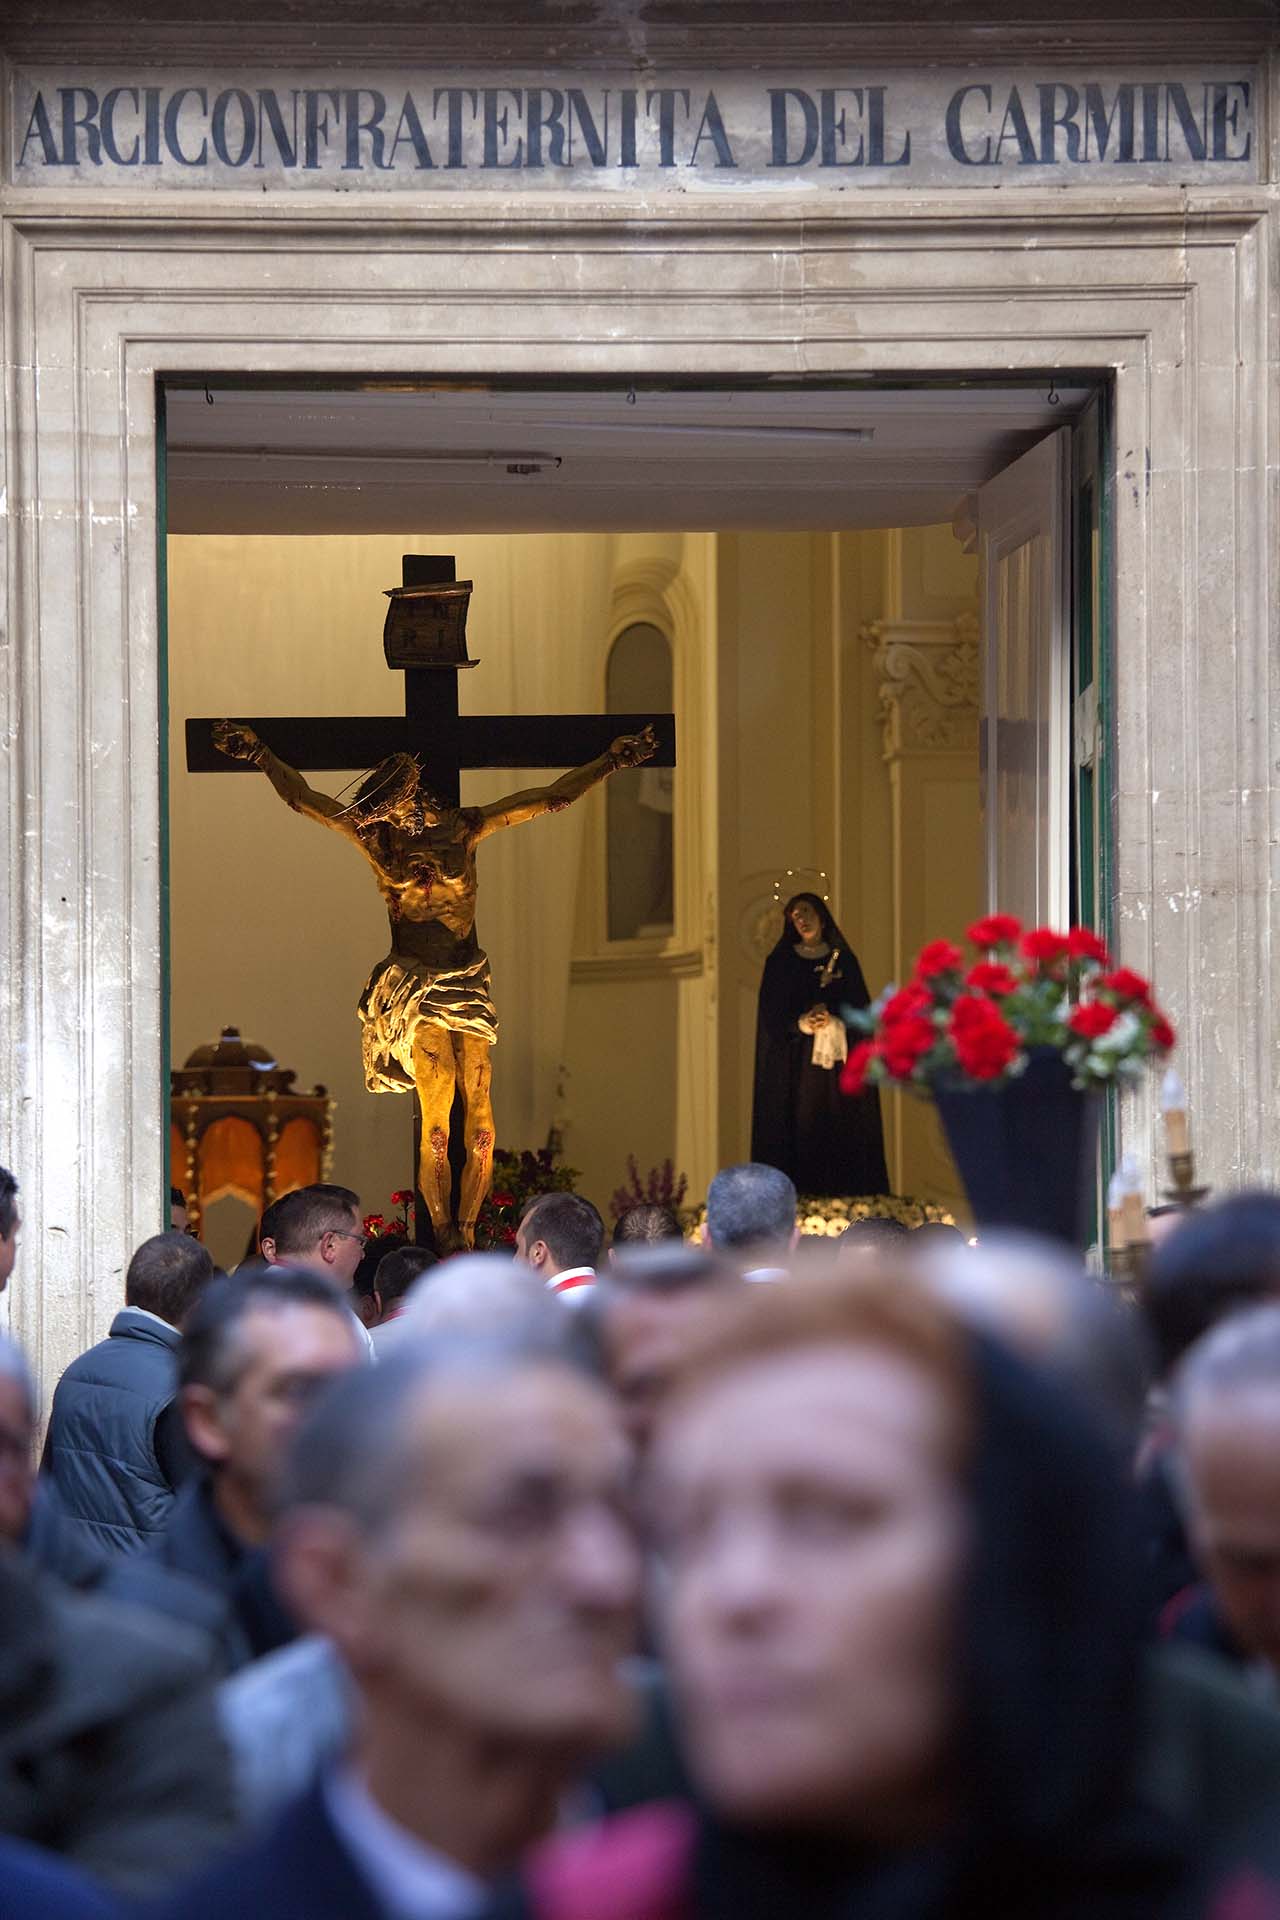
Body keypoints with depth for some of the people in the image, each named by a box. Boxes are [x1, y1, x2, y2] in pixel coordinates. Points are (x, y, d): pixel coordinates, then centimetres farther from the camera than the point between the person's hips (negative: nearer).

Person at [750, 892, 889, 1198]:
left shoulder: (844, 960, 11)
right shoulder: (780, 963, 8)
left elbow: (861, 1010, 5)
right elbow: (771, 1015, 1)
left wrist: (834, 1019, -14)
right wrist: (801, 1023, -17)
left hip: (839, 1060, 1)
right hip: (796, 1063, -1)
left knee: (841, 1131, -5)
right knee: (800, 1128, -8)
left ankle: (845, 1194, -3)